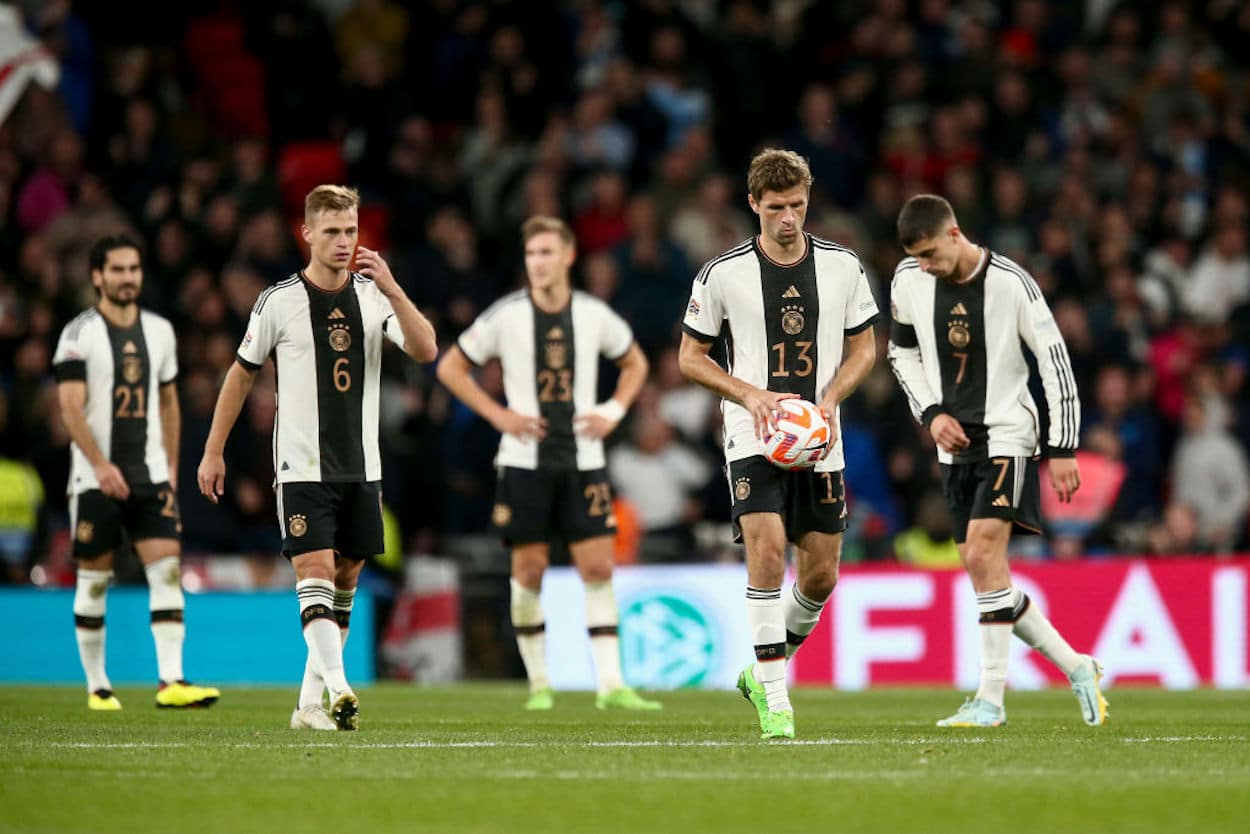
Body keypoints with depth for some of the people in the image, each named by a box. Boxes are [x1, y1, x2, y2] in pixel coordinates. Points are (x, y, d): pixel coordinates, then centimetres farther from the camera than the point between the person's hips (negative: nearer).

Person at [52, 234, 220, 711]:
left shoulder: (159, 331, 11)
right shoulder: (80, 333, -5)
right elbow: (70, 406, -13)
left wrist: (171, 466, 15)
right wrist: (100, 464, -23)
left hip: (151, 475, 4)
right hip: (95, 477, -4)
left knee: (168, 569, -11)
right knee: (94, 581, 3)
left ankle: (171, 681, -17)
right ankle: (97, 686, 15)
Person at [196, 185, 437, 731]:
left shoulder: (374, 296, 4)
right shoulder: (279, 302, -3)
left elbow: (426, 351, -9)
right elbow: (242, 374, 7)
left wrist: (390, 287, -20)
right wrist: (213, 452, 8)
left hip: (362, 469, 4)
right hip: (302, 469, -4)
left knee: (344, 581, 7)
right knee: (315, 575, -17)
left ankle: (309, 703, 15)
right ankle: (338, 691, -28)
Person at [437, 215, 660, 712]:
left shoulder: (594, 315, 2)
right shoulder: (506, 316, -4)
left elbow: (635, 363, 20)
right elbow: (450, 368, 5)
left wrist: (613, 412, 4)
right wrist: (498, 415, -4)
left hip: (582, 460, 1)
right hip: (524, 461, -1)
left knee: (598, 567, -6)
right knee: (529, 569, 0)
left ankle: (611, 684, -6)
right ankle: (539, 683, 13)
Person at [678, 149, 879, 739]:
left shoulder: (842, 266, 2)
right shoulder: (723, 274, -4)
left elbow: (864, 346, 11)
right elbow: (691, 357, 3)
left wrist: (829, 398, -7)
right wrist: (750, 394, -12)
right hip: (753, 439, -3)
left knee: (821, 575, 5)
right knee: (767, 552, -20)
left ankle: (766, 670, 30)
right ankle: (774, 701, -15)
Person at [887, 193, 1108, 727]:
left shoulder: (1011, 283, -14)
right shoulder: (909, 280, 0)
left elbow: (1055, 361, -9)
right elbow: (901, 351, 15)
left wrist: (1062, 448, -10)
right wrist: (931, 413, 0)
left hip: (1007, 435, -6)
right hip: (956, 443, 6)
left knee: (983, 552, -20)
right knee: (980, 568, 3)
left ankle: (991, 699, -16)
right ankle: (1076, 668, 16)